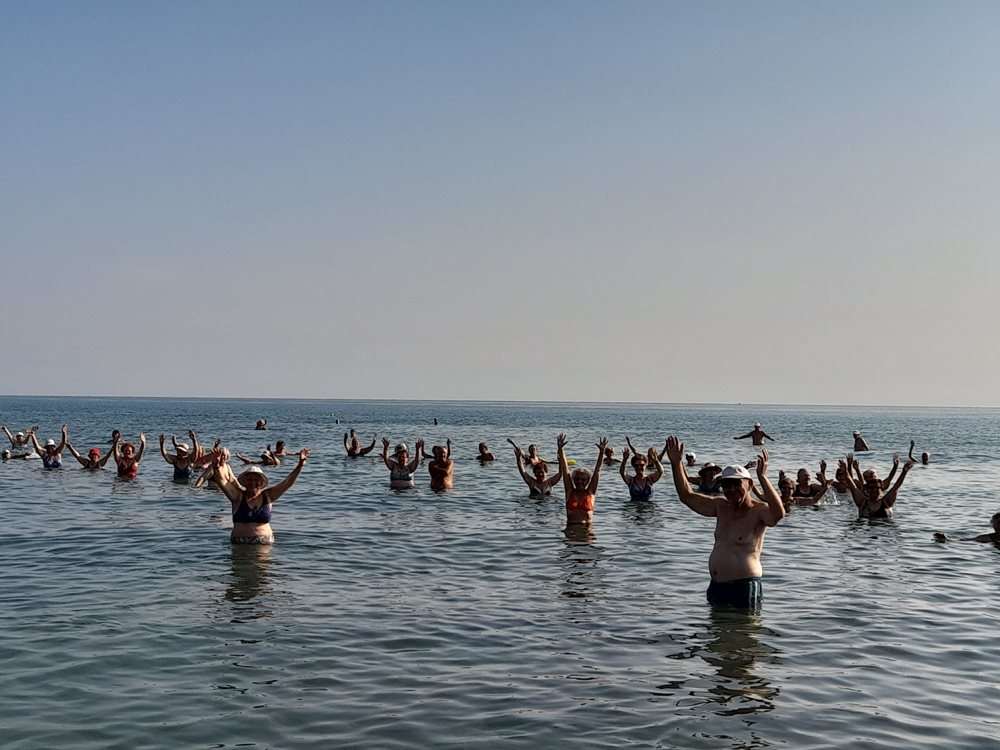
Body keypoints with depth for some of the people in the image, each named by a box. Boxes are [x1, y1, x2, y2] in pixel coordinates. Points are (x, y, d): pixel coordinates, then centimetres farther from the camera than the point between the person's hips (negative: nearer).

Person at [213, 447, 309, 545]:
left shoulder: (267, 496, 8)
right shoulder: (238, 496, 2)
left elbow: (287, 483, 3)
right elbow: (222, 481, -10)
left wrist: (300, 465, -9)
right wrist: (217, 466, -29)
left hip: (264, 542, 1)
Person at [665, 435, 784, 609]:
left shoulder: (759, 511, -12)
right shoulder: (721, 507, 9)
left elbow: (779, 513, -35)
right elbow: (688, 496, 13)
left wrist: (762, 477, -42)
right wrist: (676, 463, 3)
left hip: (744, 588, -7)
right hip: (717, 587, 7)